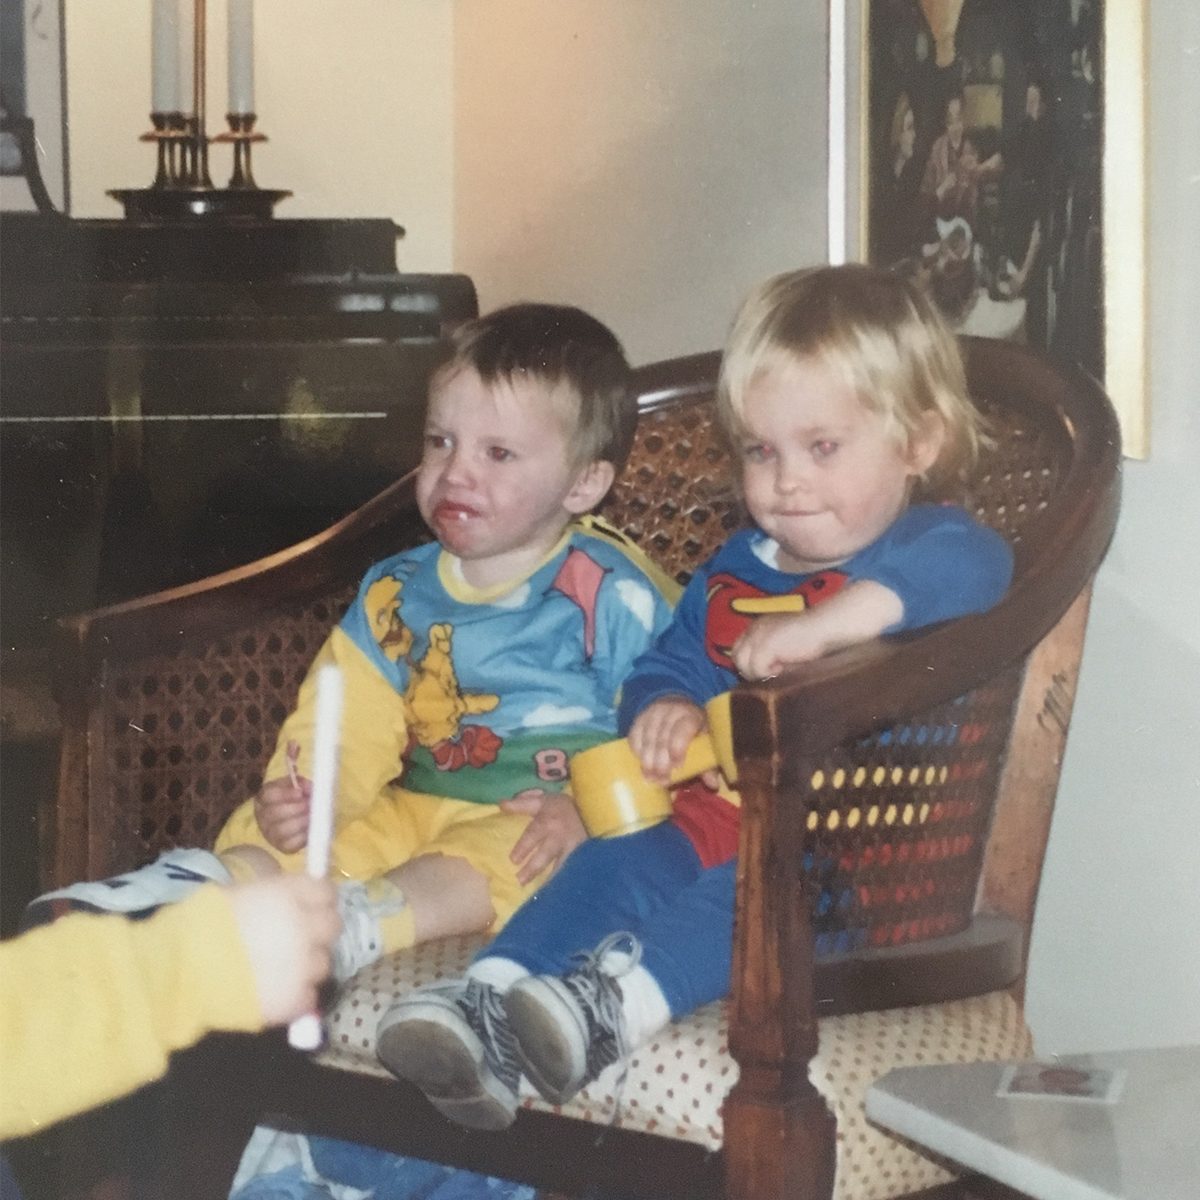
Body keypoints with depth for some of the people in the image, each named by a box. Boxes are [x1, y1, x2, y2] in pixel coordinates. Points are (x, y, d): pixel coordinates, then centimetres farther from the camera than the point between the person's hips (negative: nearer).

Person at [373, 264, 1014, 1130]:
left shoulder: (926, 548, -3)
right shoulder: (733, 573, 20)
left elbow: (973, 565, -29)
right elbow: (666, 667, 28)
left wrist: (829, 620, -44)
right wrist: (664, 708, 1)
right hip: (722, 817, 7)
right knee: (615, 863, -18)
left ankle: (616, 999, -56)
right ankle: (487, 1004, -33)